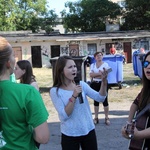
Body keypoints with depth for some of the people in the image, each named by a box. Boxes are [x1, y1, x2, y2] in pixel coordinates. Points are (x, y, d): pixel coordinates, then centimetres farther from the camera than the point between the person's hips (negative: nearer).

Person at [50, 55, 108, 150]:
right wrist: (74, 96, -23)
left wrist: (104, 82, -23)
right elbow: (64, 116, -17)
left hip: (89, 131, 4)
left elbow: (100, 98, -9)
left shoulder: (82, 84, 0)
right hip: (70, 135, -3)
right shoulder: (55, 91, -10)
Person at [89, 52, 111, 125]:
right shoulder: (92, 65, 8)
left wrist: (95, 74, -12)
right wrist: (99, 73, -15)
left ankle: (107, 118, 9)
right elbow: (91, 75, -6)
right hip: (94, 84, 3)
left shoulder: (105, 64, -1)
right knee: (96, 101, 9)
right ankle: (96, 118, 18)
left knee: (105, 101, 0)